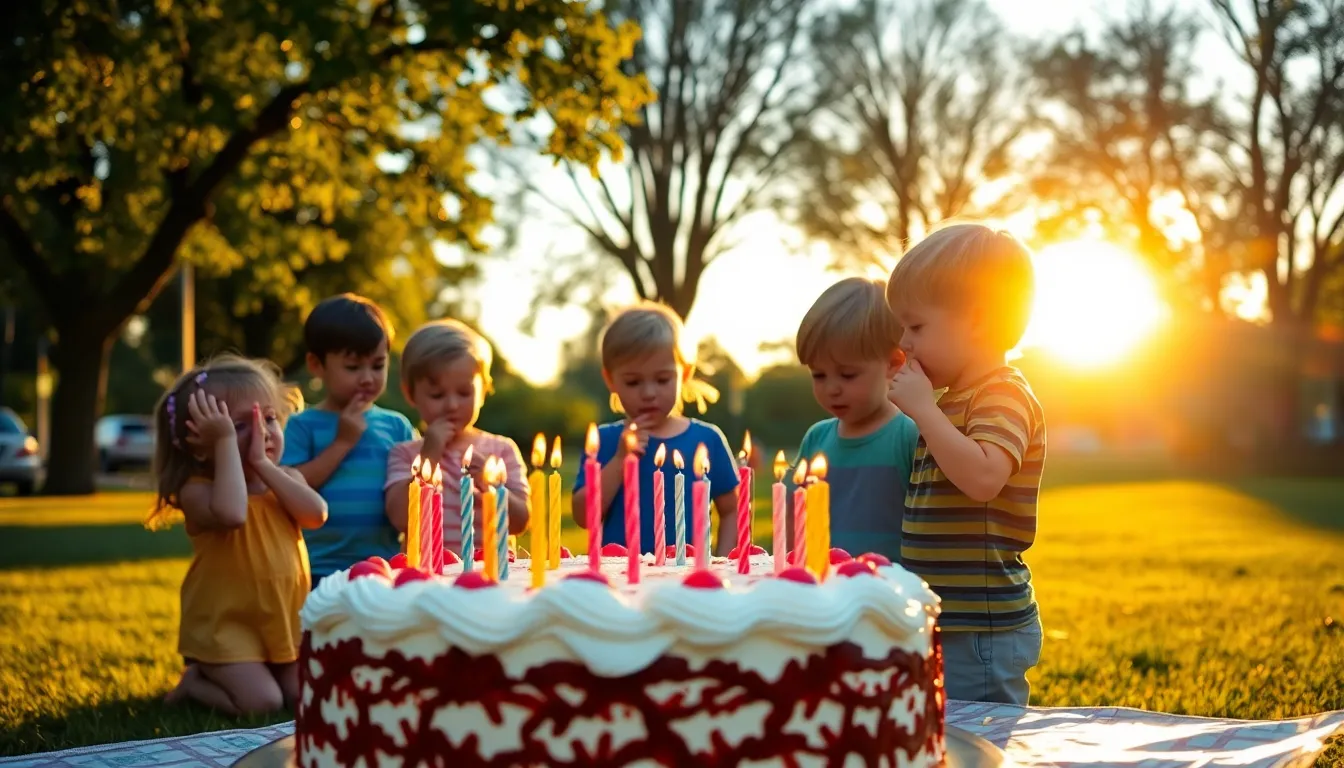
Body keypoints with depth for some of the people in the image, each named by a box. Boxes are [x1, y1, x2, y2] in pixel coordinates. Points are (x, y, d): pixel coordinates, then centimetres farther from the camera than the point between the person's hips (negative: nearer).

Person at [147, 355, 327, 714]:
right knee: (263, 703, -17)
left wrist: (263, 464, -19)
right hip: (225, 625, -6)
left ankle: (214, 675, 23)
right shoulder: (198, 490, -15)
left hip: (285, 620, 6)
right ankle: (194, 682, 13)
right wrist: (227, 442, -30)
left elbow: (316, 514, -17)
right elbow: (232, 513, -39)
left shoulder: (286, 479, 3)